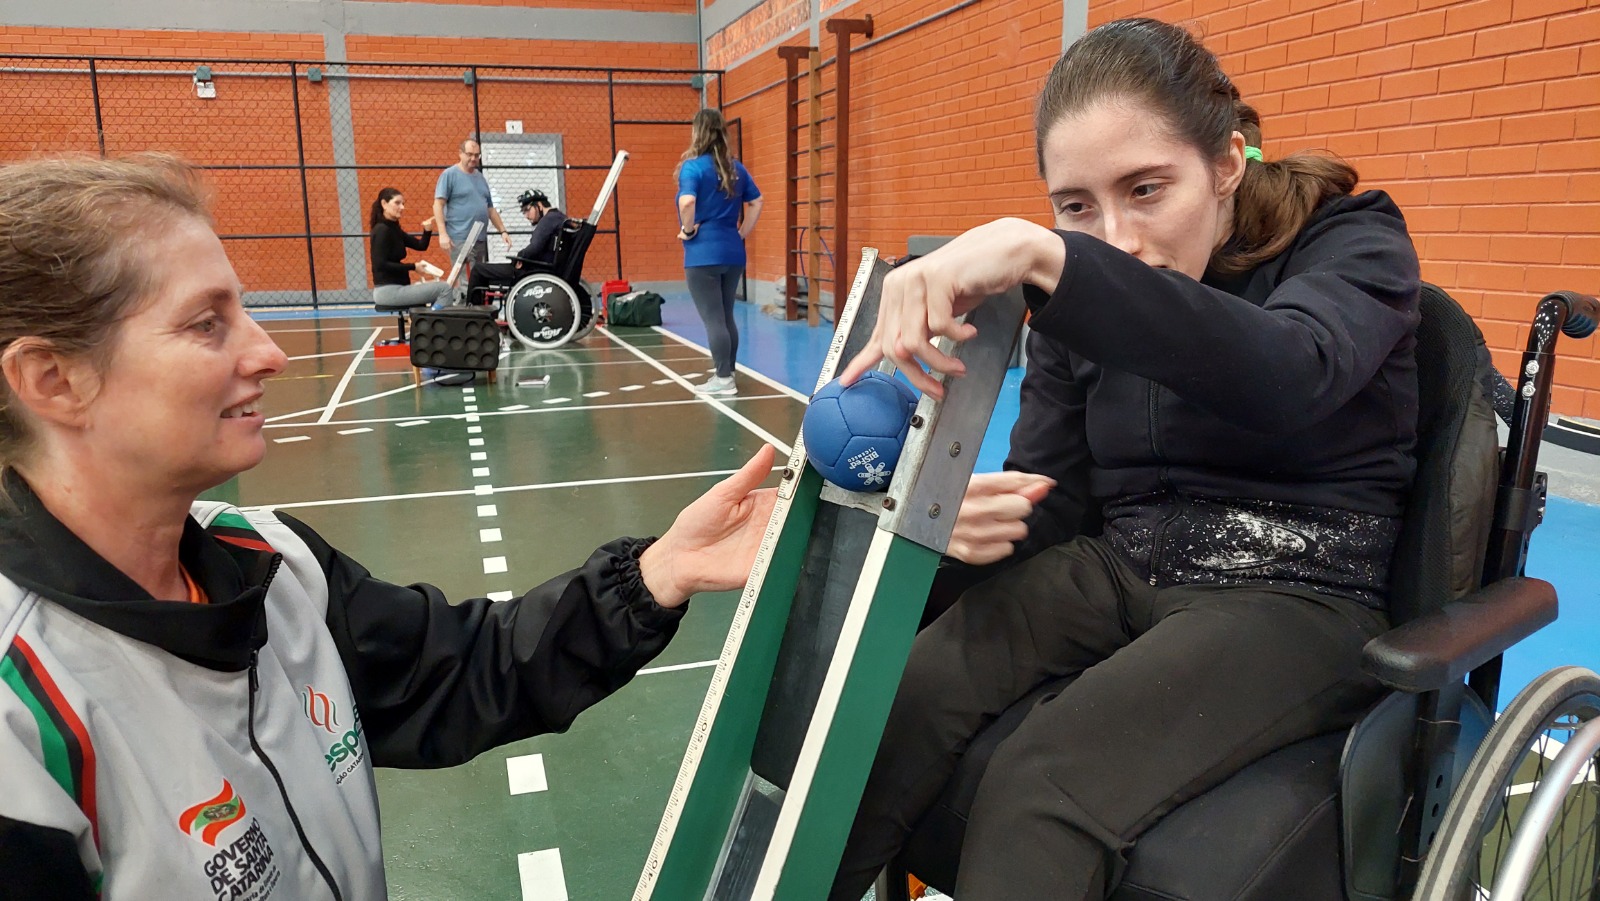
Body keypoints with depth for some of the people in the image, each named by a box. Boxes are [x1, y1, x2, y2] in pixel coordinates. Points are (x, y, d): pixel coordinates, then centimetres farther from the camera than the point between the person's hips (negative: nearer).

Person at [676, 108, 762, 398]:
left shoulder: (693, 166, -10)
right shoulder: (736, 168, 9)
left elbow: (687, 202, -26)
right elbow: (757, 202, 13)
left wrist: (688, 230, -11)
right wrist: (742, 233, 14)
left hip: (703, 254, -7)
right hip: (732, 252, 7)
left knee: (712, 319, -2)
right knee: (726, 317, 15)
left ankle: (723, 380, 0)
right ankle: (727, 374, 21)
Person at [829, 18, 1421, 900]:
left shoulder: (1352, 240, -6)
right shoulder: (1080, 301, 7)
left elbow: (1292, 375, -31)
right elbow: (1051, 503, 6)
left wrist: (1042, 257, -43)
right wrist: (980, 521, -20)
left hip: (1294, 595, -3)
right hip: (1114, 573, 4)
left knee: (1039, 786, -30)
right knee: (895, 705, -25)